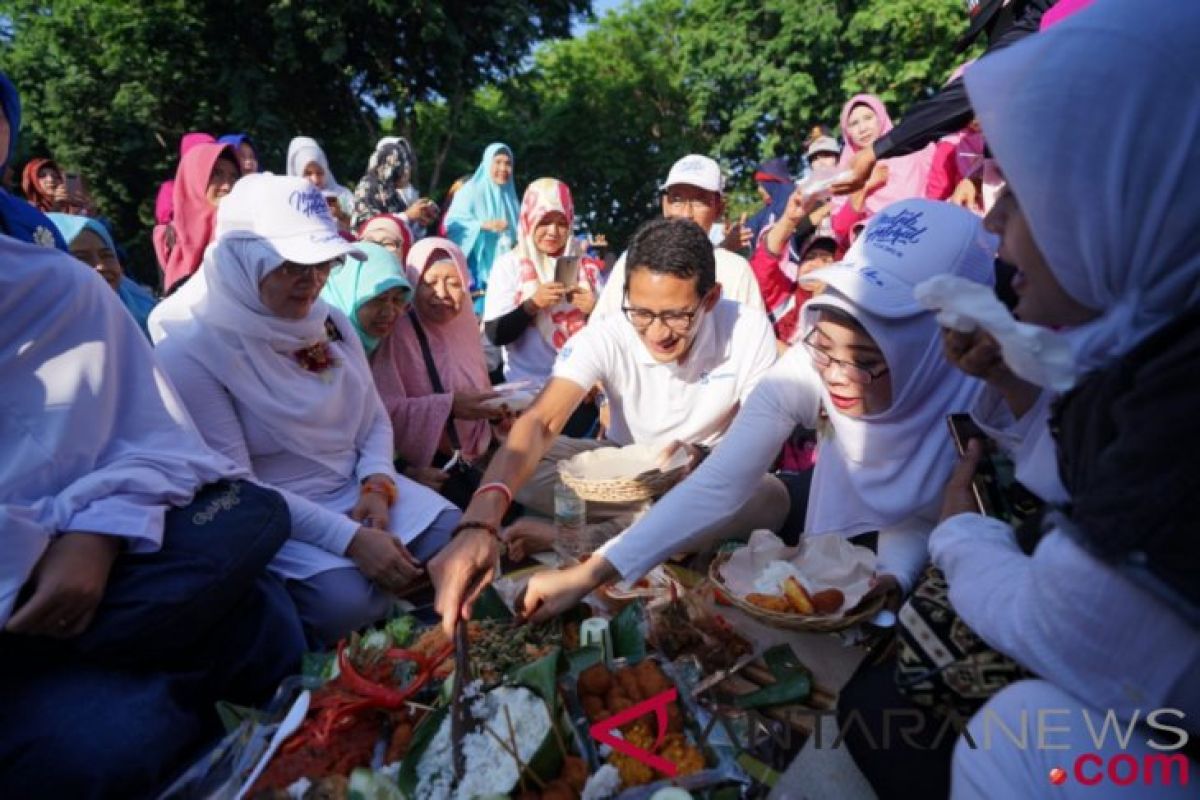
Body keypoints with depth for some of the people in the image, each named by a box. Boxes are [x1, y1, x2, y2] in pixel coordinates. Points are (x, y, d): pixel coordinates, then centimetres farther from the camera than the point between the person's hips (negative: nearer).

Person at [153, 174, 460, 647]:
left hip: (357, 488, 6)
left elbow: (375, 421, 9)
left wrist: (377, 487, -13)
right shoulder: (192, 347, -15)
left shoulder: (331, 324, 3)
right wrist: (350, 538, -27)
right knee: (348, 599, -29)